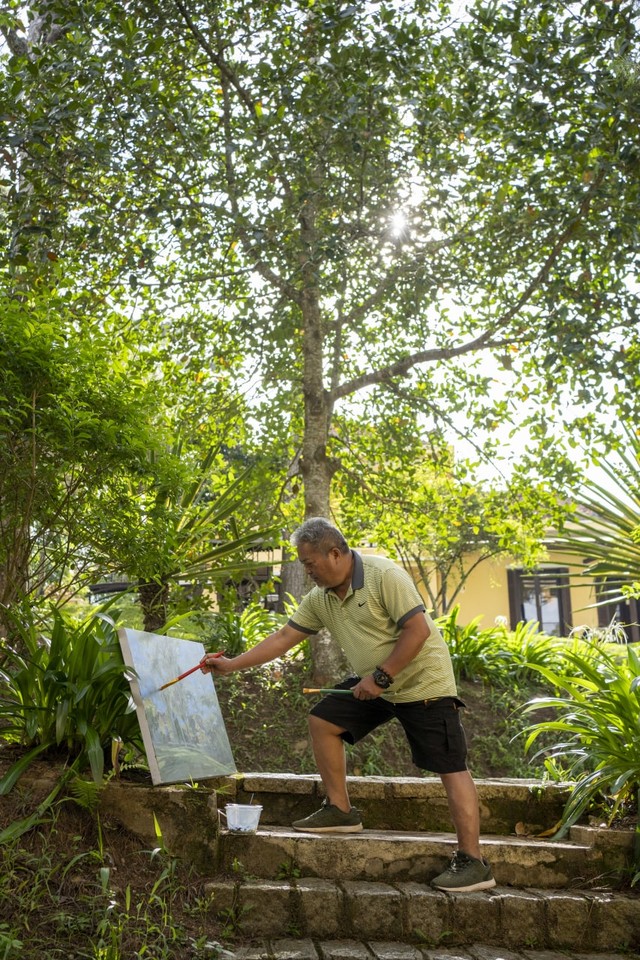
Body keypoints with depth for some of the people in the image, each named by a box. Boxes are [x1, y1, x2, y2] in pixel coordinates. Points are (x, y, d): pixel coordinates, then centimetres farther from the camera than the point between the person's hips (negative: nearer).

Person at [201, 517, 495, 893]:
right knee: (323, 720, 6)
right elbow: (284, 637, 5)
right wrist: (231, 664, 2)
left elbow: (418, 629, -25)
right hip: (376, 685, 8)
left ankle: (473, 863, -4)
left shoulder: (384, 576, -22)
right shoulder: (320, 598, 1)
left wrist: (381, 677, -24)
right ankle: (341, 810, 16)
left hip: (423, 680, -8)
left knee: (451, 768, -9)